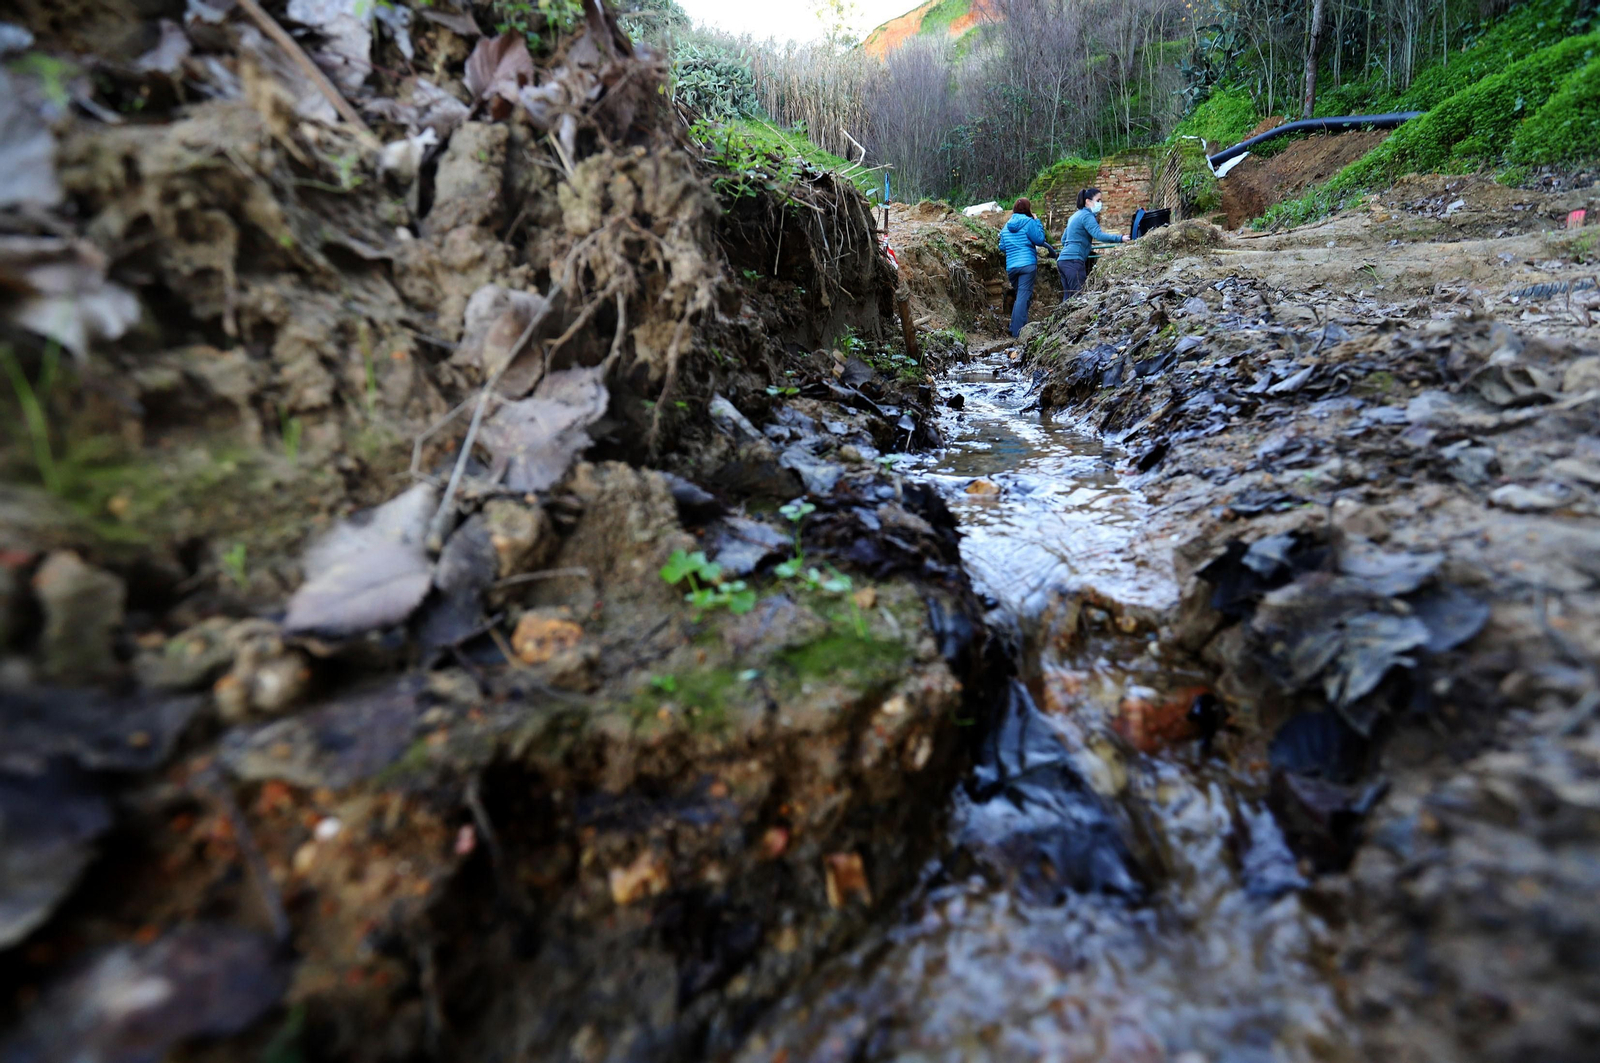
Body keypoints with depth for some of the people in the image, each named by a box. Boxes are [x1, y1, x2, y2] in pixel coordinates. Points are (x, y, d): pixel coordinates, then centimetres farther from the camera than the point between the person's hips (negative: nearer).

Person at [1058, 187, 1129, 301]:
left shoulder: (1075, 216, 23)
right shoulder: (1087, 215, -5)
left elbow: (1063, 240, 29)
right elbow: (1099, 235, -19)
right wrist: (1120, 238, -21)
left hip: (1062, 260, 10)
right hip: (1074, 261, -10)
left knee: (1067, 298, 8)